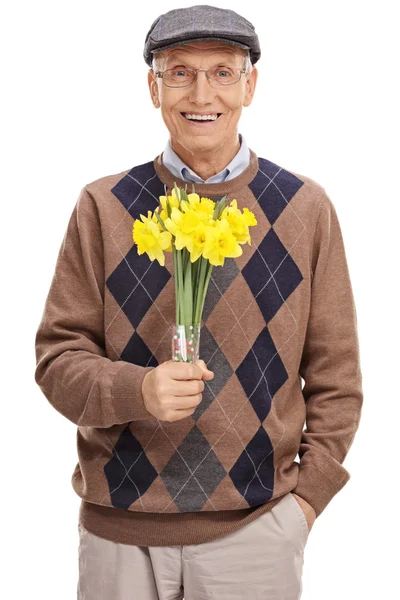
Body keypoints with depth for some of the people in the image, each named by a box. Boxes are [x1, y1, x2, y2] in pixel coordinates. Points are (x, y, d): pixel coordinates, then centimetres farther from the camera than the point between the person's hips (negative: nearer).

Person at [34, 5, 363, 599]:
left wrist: (308, 493, -1)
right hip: (119, 528, 0)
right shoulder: (104, 206, 1)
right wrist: (137, 389, -18)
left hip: (256, 526, 0)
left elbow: (335, 374, 6)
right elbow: (58, 358, 0)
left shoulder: (306, 208, 2)